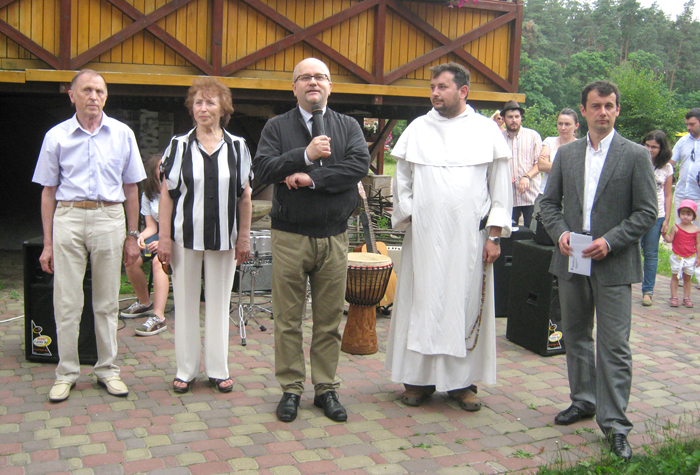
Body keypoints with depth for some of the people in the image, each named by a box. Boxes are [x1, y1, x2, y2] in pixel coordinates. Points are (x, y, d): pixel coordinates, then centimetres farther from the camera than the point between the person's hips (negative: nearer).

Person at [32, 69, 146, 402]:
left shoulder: (122, 134, 7)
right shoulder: (56, 136, 5)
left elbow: (131, 188, 12)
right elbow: (48, 191, 7)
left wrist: (132, 236, 8)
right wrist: (48, 243, 3)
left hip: (109, 218, 1)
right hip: (68, 218, -1)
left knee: (107, 302, 7)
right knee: (66, 303, 0)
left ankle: (107, 369, 18)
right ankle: (66, 373, 12)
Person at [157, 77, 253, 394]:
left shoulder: (237, 147, 4)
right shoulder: (179, 145, 2)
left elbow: (245, 196, 5)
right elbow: (167, 193, 0)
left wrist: (244, 237, 0)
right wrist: (163, 237, -6)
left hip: (223, 237, 1)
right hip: (185, 236, 0)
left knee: (219, 301, 8)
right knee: (185, 301, 7)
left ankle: (218, 369, 19)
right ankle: (186, 370, 18)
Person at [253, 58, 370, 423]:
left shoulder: (348, 126, 10)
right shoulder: (277, 127, 7)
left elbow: (360, 165, -8)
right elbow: (262, 170, -7)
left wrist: (312, 178, -14)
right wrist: (306, 155, -18)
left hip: (333, 237, 1)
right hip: (289, 237, -1)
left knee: (330, 320, 7)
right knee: (288, 319, 4)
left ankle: (326, 389, 18)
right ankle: (290, 389, 16)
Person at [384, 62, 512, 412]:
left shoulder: (487, 131, 5)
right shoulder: (417, 129, 7)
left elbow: (501, 186, 4)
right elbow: (402, 182, 10)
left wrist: (495, 234, -2)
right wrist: (408, 219, 1)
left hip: (470, 237, 0)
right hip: (424, 236, 1)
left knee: (467, 303, 4)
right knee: (422, 303, 3)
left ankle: (463, 381, 15)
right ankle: (419, 378, 14)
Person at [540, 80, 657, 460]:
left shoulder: (636, 155, -2)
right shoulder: (566, 154, 9)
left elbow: (647, 211, -5)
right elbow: (549, 201, 12)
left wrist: (610, 241, -15)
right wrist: (560, 233, -7)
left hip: (614, 265, -4)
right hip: (572, 261, 4)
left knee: (614, 346, -4)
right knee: (575, 336, 15)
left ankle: (614, 423, 4)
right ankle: (583, 401, 33)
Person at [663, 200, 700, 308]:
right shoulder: (676, 228, -4)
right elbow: (669, 239, -4)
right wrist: (664, 233, -20)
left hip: (690, 258, 0)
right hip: (677, 257, 0)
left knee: (687, 277, 9)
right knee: (675, 276, 3)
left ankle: (686, 298, 19)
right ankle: (674, 297, 11)